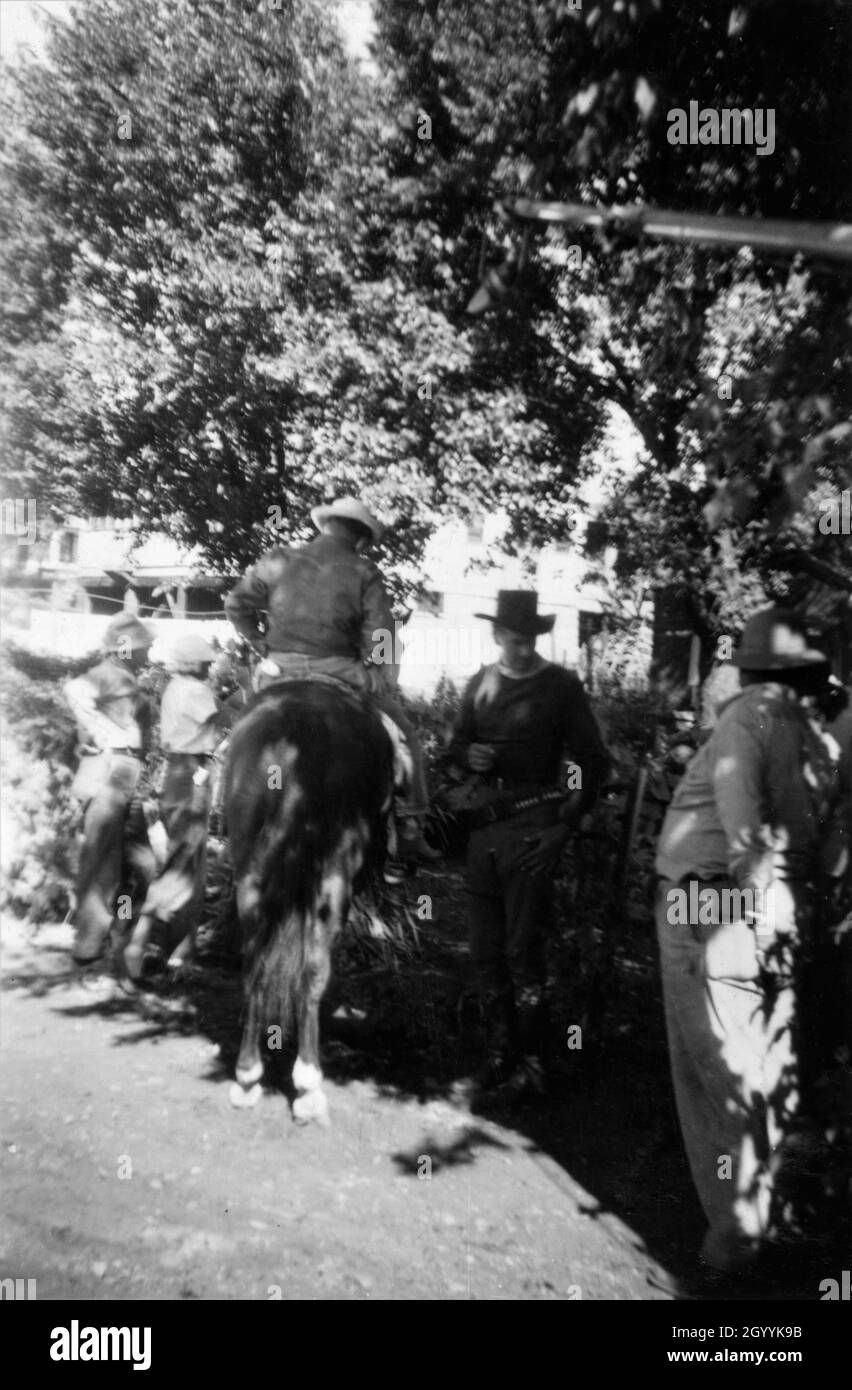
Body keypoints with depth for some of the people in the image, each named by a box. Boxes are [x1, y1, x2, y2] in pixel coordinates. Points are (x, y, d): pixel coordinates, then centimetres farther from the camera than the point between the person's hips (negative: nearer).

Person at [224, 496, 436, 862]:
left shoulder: (278, 560, 9)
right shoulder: (365, 573, 1)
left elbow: (236, 605, 12)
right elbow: (380, 638, -4)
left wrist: (262, 645, 19)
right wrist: (383, 683, 7)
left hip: (282, 669, 3)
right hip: (340, 672, -2)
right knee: (403, 734, 13)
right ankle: (410, 826, 9)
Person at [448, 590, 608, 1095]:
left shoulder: (561, 685, -3)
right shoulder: (481, 683, 10)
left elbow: (593, 762, -2)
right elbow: (458, 743, 20)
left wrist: (564, 825, -7)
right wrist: (468, 755, -3)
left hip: (532, 826, -5)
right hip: (483, 826, 5)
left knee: (523, 950, -5)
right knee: (486, 950, 10)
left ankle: (532, 1062, 8)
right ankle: (500, 1052, 22)